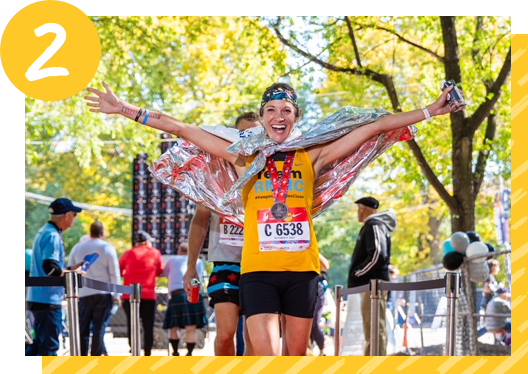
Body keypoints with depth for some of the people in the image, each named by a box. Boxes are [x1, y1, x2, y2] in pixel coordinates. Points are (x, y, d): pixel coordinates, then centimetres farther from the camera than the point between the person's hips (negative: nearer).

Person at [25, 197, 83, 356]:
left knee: (40, 342, 15)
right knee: (49, 346, -5)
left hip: (37, 299, 10)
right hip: (49, 300, -10)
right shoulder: (53, 236, -15)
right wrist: (73, 273, -11)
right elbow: (51, 269, -25)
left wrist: (71, 268, 17)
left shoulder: (43, 232, 16)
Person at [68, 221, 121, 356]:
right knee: (99, 329, -2)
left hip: (83, 294, 2)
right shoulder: (107, 248, -2)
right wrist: (116, 295, 2)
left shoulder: (77, 248, 7)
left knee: (83, 329, 5)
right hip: (103, 294, -2)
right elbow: (114, 274, -3)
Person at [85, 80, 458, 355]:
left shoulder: (311, 156, 8)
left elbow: (375, 126, 8)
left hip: (302, 269, 1)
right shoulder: (245, 157, 8)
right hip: (258, 270, -1)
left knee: (297, 355, 7)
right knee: (266, 357, -13)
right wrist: (128, 111, 5)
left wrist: (429, 111, 8)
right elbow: (183, 129, 7)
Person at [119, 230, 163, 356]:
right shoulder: (155, 253, 5)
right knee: (148, 326, 3)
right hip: (149, 295, -1)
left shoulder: (128, 253, 7)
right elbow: (159, 271, 14)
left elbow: (119, 271, 12)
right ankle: (147, 354, 0)